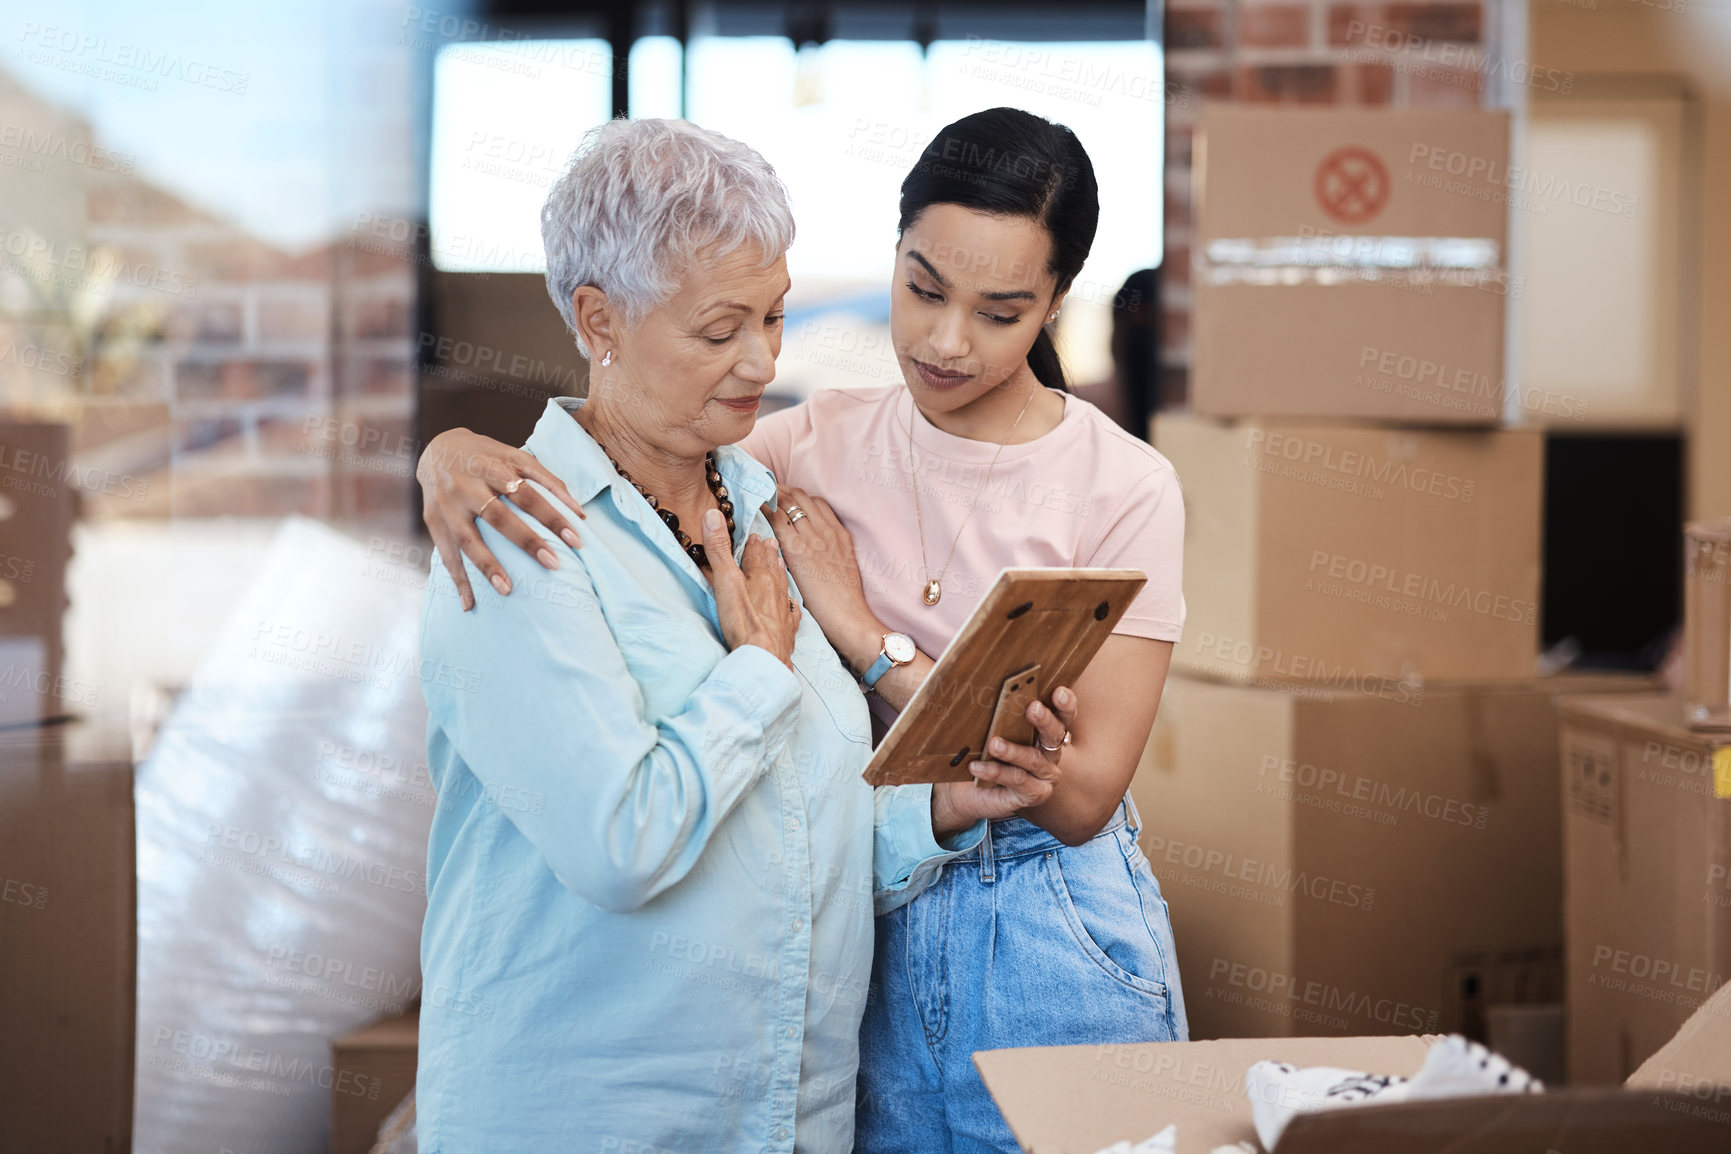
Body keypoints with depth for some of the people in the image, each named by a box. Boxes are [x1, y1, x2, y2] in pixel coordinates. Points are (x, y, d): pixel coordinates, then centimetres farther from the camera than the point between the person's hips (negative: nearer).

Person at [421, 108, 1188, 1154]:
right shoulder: (827, 444, 1)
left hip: (1055, 945, -2)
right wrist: (459, 451, -27)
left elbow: (1083, 795, -15)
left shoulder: (1124, 487, -8)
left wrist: (862, 634, -17)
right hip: (860, 923, 2)